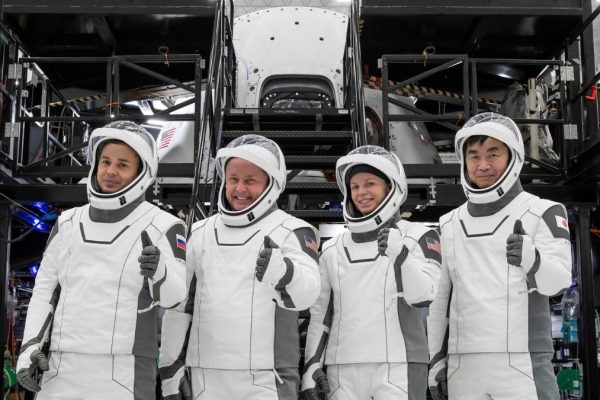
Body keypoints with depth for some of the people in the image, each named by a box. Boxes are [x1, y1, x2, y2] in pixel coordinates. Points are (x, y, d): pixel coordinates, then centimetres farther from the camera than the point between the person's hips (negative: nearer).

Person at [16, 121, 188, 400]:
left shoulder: (162, 226, -2)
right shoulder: (68, 223, 12)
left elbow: (172, 296, -9)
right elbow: (45, 290, 14)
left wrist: (158, 270, -32)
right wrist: (29, 348, 1)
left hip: (124, 376, -4)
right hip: (63, 372, 4)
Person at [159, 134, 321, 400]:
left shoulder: (292, 231, -1)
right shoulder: (201, 233, 13)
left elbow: (305, 294, -17)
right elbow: (179, 303, 14)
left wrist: (280, 268, -38)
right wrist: (171, 367, 11)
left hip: (267, 378, -4)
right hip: (205, 378, 4)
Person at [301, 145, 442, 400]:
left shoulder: (417, 236, 4)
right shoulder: (333, 249, 14)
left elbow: (423, 296, -9)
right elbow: (319, 315, 15)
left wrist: (400, 253, -23)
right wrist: (311, 365, 6)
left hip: (398, 368, -3)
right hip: (343, 371, 4)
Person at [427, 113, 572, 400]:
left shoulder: (543, 213, 1)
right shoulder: (450, 225, 14)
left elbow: (558, 280, -15)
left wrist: (531, 259, -37)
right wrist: (436, 361, 12)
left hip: (523, 364, -4)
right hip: (463, 367, 4)